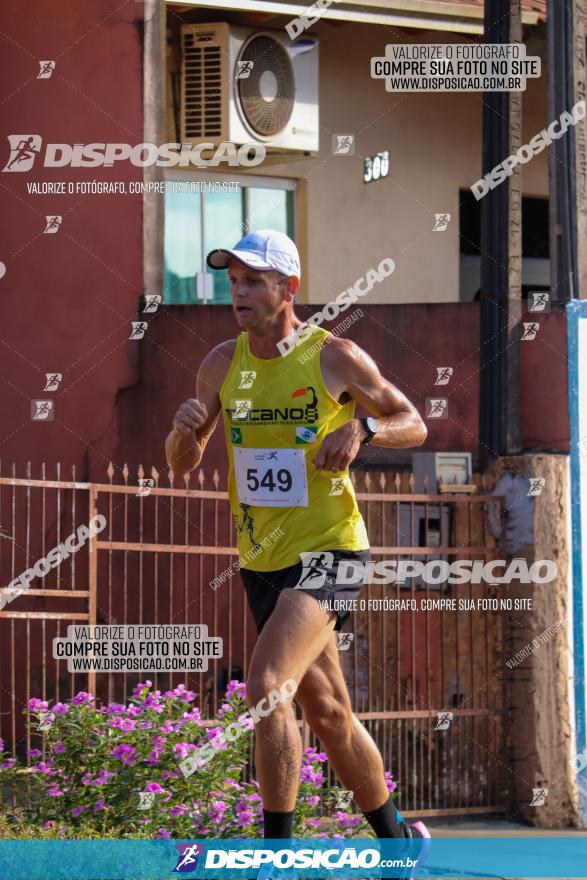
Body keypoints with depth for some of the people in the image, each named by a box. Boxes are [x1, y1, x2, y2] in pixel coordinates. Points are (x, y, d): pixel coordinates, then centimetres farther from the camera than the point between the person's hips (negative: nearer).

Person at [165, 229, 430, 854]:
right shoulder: (223, 364, 6)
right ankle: (395, 837, 30)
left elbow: (413, 425, 4)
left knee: (266, 685, -24)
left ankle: (279, 847, -17)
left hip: (327, 548, -6)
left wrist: (361, 429, -16)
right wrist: (184, 429, -10)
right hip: (262, 560, 6)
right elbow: (182, 464, 12)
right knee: (328, 714, 13)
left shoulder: (335, 356, -6)